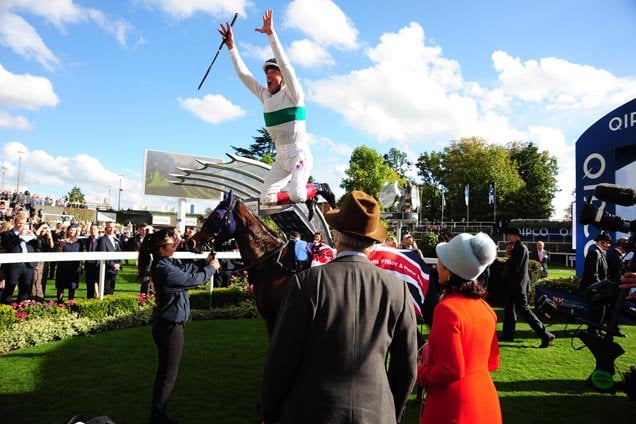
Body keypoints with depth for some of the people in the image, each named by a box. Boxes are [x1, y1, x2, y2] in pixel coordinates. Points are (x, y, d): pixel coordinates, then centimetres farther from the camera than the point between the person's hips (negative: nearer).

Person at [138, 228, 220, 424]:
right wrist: (211, 268, -2)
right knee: (168, 375, 4)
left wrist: (205, 262, 4)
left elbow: (187, 268, 18)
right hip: (170, 327, -10)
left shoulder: (168, 263, 3)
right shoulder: (164, 270, -25)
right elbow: (193, 280, -16)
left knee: (165, 372, 21)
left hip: (167, 324, 10)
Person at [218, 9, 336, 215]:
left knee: (296, 194, -27)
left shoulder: (293, 94, -5)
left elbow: (285, 63, -18)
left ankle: (320, 188, 7)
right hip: (281, 157, 7)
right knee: (266, 198, -4)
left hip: (299, 154, -7)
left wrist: (271, 34, -22)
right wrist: (231, 47, 8)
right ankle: (306, 197, 16)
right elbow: (243, 74, 11)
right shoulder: (265, 96, 11)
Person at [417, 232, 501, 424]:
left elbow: (451, 371, -22)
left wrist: (418, 373, -7)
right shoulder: (485, 307, 0)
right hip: (486, 401, 7)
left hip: (454, 407, -7)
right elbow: (492, 362, 9)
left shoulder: (447, 309, -23)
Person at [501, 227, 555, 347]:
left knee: (524, 310, -7)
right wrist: (509, 256, -3)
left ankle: (546, 335, -3)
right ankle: (508, 335, 24)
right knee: (509, 309, 15)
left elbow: (516, 266, -23)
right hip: (513, 285, 10)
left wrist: (509, 257, -7)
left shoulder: (521, 248, -16)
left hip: (518, 285, -10)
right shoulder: (516, 247, 13)